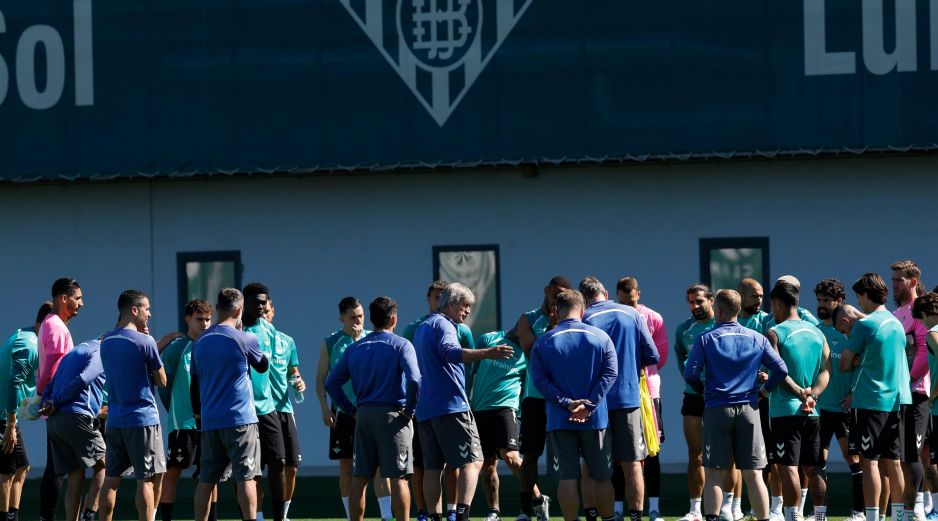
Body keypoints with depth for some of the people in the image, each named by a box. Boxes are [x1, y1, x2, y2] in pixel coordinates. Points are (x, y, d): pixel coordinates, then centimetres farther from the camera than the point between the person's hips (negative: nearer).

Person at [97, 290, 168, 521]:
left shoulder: (106, 342, 9)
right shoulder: (144, 341, -11)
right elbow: (162, 381, -6)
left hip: (114, 420, 6)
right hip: (143, 418, -6)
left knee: (111, 479, 8)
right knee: (147, 479, -3)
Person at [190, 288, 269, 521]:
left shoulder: (201, 342, 10)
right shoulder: (244, 339, -7)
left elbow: (194, 385, 16)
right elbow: (263, 366, 11)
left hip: (209, 421, 5)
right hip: (240, 418, -5)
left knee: (206, 479, 8)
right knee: (245, 477, -5)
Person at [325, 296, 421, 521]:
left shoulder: (354, 348, 11)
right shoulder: (401, 345, -4)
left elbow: (331, 383, 10)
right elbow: (414, 380, -19)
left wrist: (353, 410, 12)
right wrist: (410, 409, -6)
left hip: (363, 415, 5)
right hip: (392, 415, -5)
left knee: (359, 478, 8)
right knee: (398, 477, -4)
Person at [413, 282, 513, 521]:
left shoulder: (422, 328, 22)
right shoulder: (443, 325, -7)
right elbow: (449, 352, -28)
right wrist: (487, 353, -41)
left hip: (424, 409, 9)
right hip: (451, 405, -9)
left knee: (432, 467, 7)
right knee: (472, 461, -8)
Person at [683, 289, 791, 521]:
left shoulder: (706, 339, -1)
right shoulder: (757, 339, 6)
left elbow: (690, 373, -8)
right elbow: (781, 369, 1)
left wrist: (703, 390, 11)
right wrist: (765, 389, 15)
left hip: (717, 409, -2)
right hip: (748, 410, 2)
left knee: (714, 474, 2)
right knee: (753, 475, 3)